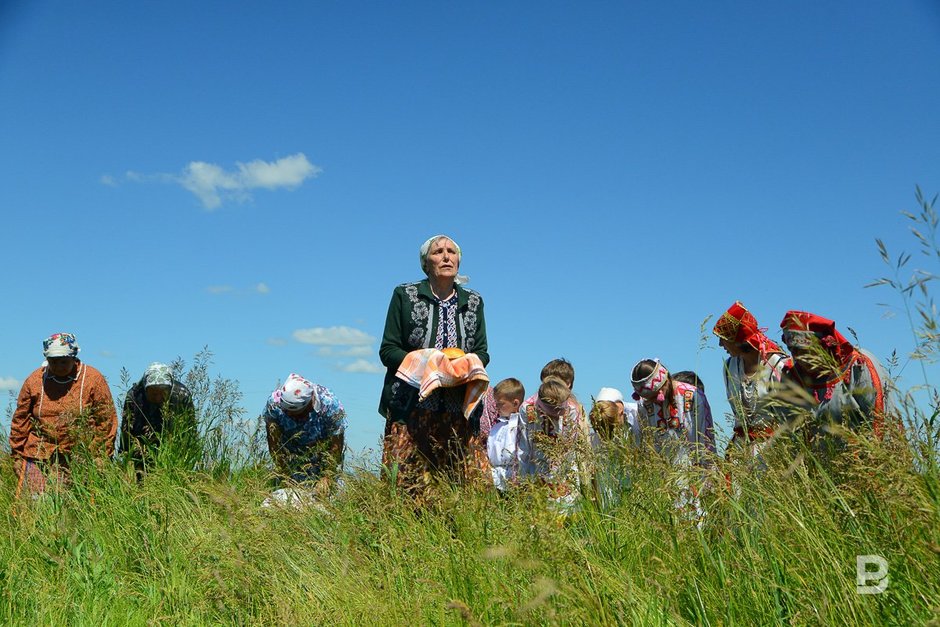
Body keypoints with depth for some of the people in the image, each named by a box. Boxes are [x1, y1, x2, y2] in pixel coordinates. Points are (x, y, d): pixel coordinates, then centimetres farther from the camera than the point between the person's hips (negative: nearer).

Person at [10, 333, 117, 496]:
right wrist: (17, 455, 9)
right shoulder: (34, 380, 4)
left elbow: (106, 421, -2)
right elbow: (20, 420, 11)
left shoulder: (93, 379, -2)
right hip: (37, 457, 2)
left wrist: (101, 457, -5)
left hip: (79, 459, -2)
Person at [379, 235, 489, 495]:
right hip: (411, 406, -2)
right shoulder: (405, 295, 5)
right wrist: (422, 362, -14)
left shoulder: (473, 302, 14)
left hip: (458, 412, 3)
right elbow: (387, 350, 2)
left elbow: (482, 352, 17)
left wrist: (471, 363, -7)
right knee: (402, 483, -9)